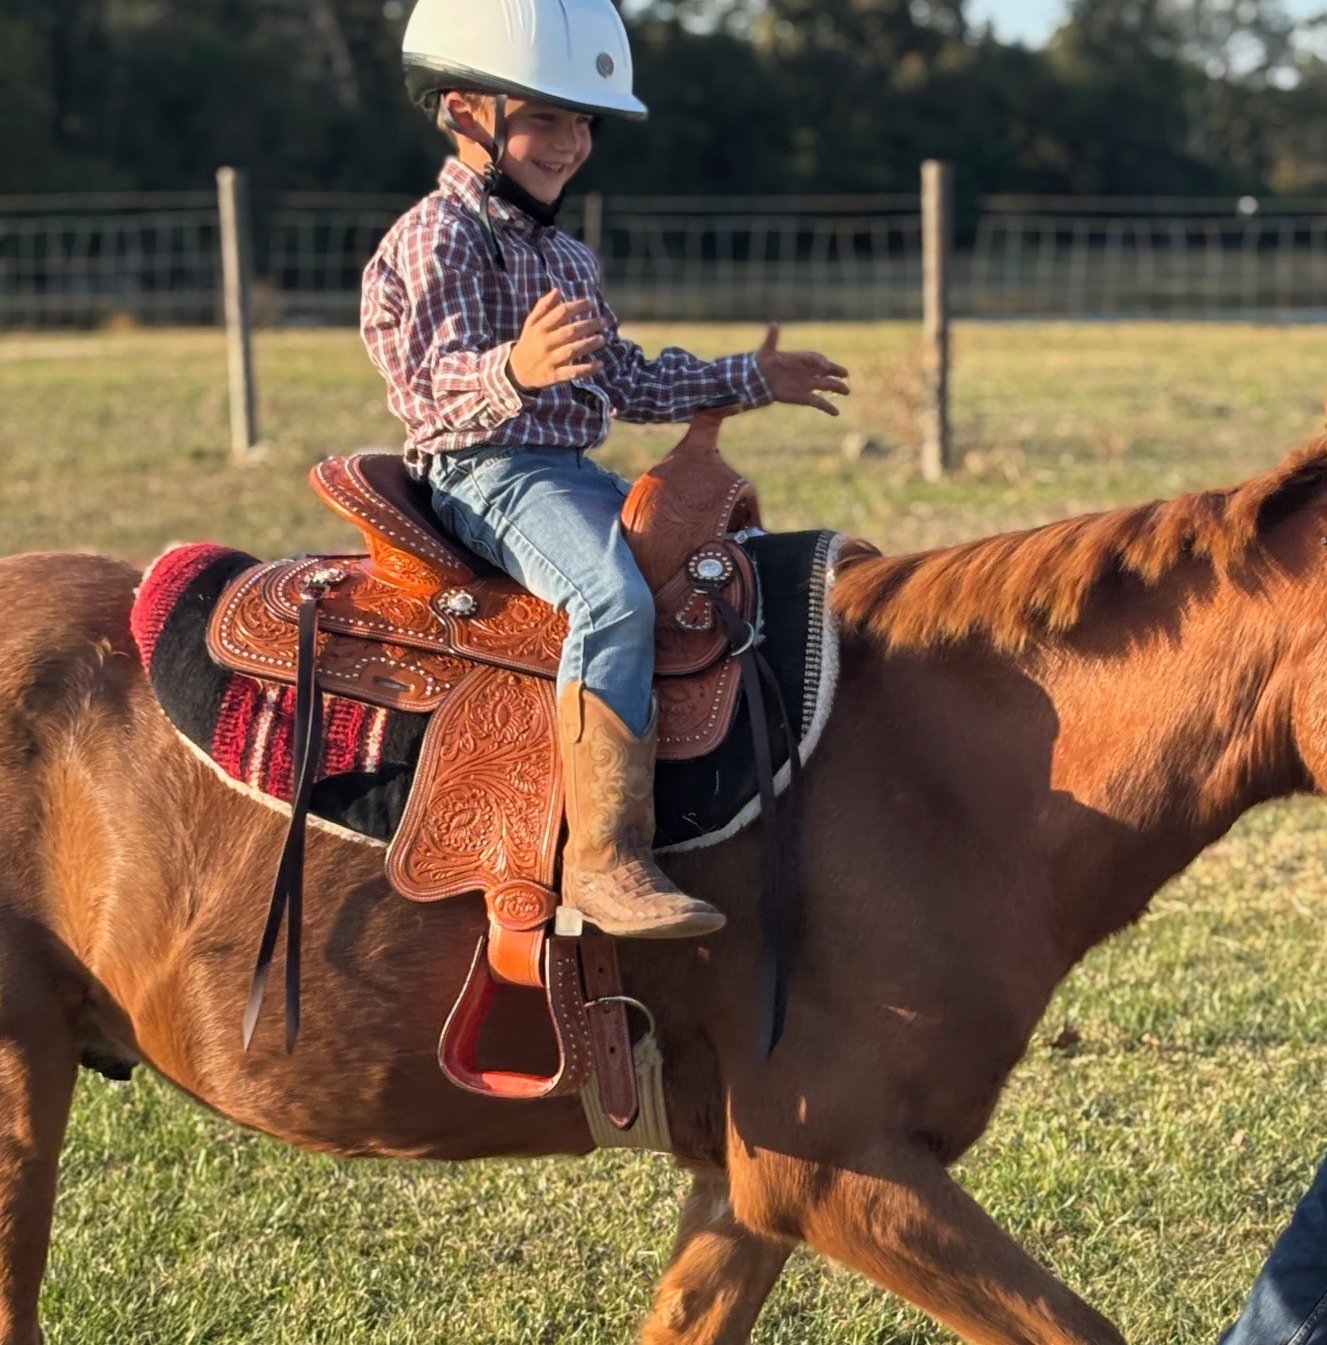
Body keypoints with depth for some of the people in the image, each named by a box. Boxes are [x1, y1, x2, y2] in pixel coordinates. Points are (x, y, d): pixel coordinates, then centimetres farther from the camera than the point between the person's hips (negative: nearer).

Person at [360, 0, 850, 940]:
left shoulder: (565, 258, 21)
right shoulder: (438, 240, -8)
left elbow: (625, 380, 27)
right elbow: (441, 379, -22)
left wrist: (749, 381, 28)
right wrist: (514, 369, -44)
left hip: (573, 475, 10)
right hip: (487, 474, -10)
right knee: (614, 597, -35)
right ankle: (604, 859, -42)